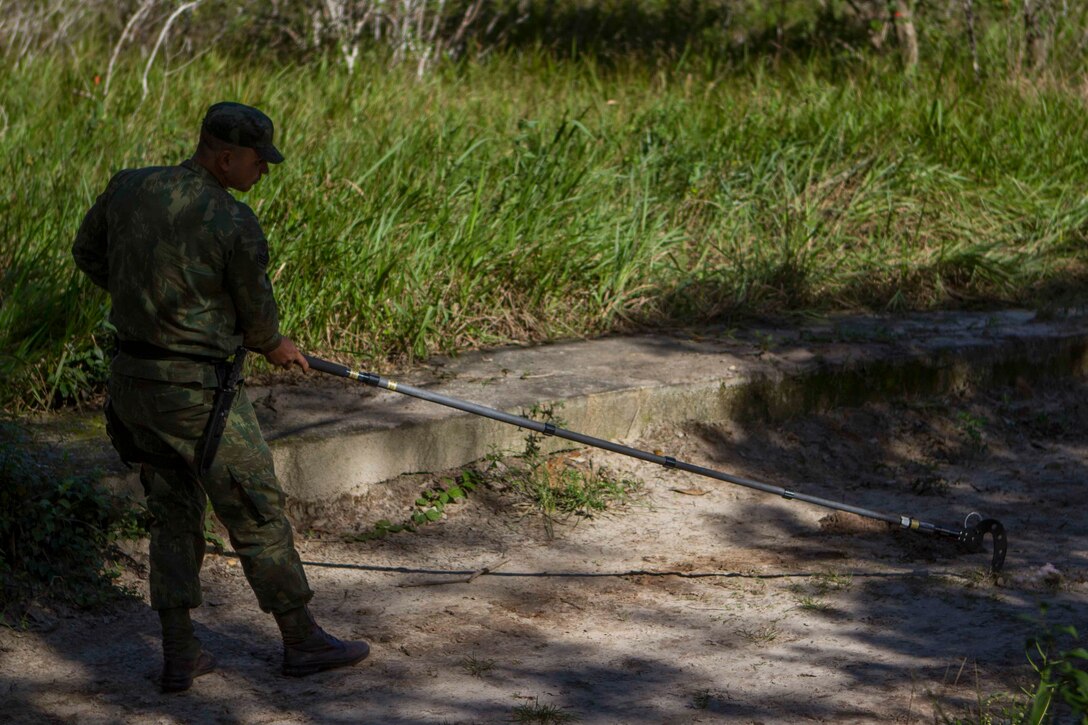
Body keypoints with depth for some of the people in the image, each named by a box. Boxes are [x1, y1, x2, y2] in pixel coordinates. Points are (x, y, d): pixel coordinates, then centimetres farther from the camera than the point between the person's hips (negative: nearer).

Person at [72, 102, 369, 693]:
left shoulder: (128, 188, 1)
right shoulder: (237, 225, -17)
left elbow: (87, 253, 17)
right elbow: (257, 318, -5)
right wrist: (276, 347, 18)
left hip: (131, 377, 7)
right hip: (196, 391, -7)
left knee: (172, 513, 17)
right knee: (258, 513, 8)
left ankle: (179, 655, 16)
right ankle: (302, 641, 20)